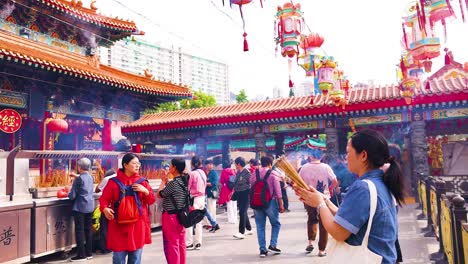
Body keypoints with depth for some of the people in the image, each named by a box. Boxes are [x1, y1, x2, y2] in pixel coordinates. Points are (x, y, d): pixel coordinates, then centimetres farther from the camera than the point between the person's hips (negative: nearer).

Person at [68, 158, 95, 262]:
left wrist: (68, 194, 9)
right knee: (88, 230, 12)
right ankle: (89, 253, 19)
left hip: (80, 208, -7)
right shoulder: (91, 177, 5)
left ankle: (81, 255, 6)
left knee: (79, 231, 1)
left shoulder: (78, 179, -14)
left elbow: (72, 196, -11)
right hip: (90, 207, 7)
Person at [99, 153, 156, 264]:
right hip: (119, 225, -2)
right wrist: (105, 209, -23)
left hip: (137, 225, 3)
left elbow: (152, 200, 6)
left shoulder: (142, 181, 6)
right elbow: (104, 199, -3)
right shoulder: (114, 182, -3)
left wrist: (145, 191, -12)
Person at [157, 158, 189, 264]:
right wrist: (167, 181, 9)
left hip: (170, 216, -8)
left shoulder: (173, 183, -20)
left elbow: (159, 194, -8)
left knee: (171, 245, 1)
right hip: (180, 215, 9)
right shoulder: (184, 181, 5)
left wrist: (163, 181, 2)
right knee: (181, 244, 14)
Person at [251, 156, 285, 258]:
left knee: (260, 226, 10)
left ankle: (262, 249, 11)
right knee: (276, 224, 15)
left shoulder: (254, 173, 4)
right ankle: (272, 245, 6)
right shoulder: (273, 174, -6)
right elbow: (278, 191, -7)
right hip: (270, 202, -3)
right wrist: (281, 205, -2)